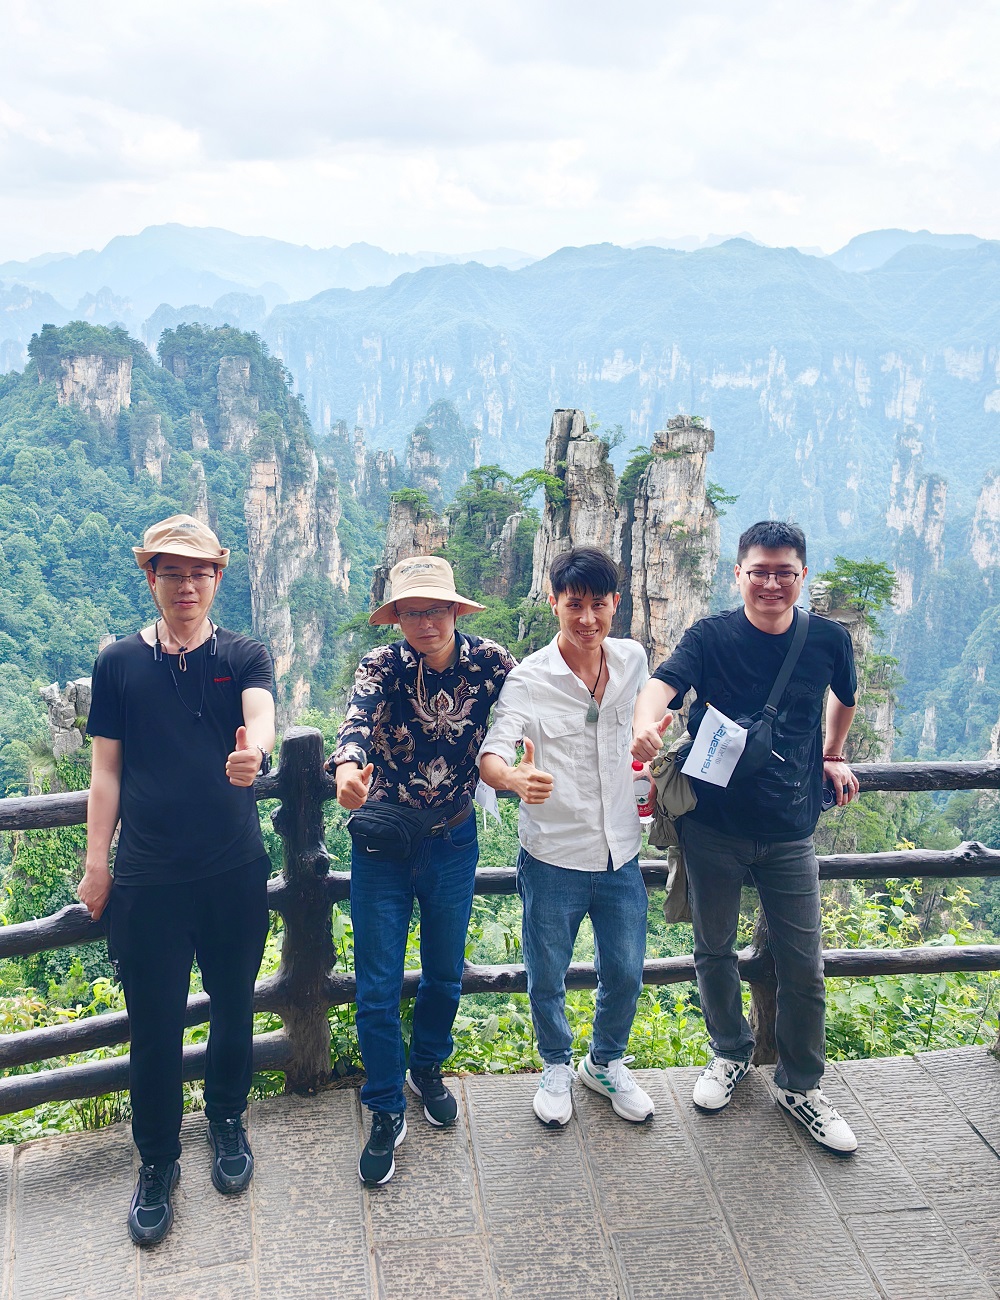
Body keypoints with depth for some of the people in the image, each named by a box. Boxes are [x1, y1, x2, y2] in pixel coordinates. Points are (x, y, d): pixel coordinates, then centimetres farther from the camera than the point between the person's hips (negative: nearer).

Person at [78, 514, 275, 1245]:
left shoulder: (243, 656, -1)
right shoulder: (119, 663, 1)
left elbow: (261, 714, -23)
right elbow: (106, 769, 4)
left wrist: (254, 753, -45)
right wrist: (97, 863, 1)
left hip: (236, 870, 1)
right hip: (148, 877, 0)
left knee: (234, 1005, 16)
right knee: (154, 1023, 7)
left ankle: (227, 1119, 42)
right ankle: (158, 1162, 29)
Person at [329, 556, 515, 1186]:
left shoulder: (491, 662, -11)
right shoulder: (382, 666, -17)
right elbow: (358, 718, -36)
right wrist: (349, 767, -58)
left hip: (453, 842, 2)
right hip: (382, 846, -2)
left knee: (445, 974, 19)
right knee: (378, 987, 4)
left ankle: (428, 1069, 46)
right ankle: (387, 1113, 23)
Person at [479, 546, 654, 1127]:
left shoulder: (633, 659, -1)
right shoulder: (530, 678, -14)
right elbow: (490, 755, -23)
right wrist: (514, 776, -44)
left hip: (621, 853, 4)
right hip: (554, 858, -3)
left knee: (625, 974, 15)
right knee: (547, 977, 12)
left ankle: (607, 1062, 43)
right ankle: (557, 1066, 40)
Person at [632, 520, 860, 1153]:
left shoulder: (828, 640, -2)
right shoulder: (711, 636, -9)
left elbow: (845, 696, 20)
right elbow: (664, 681, -29)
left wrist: (832, 757, 23)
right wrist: (647, 723, -50)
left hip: (790, 831, 1)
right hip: (713, 827, -1)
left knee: (804, 964, 7)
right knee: (715, 950, 15)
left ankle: (801, 1084, 29)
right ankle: (732, 1052, 40)